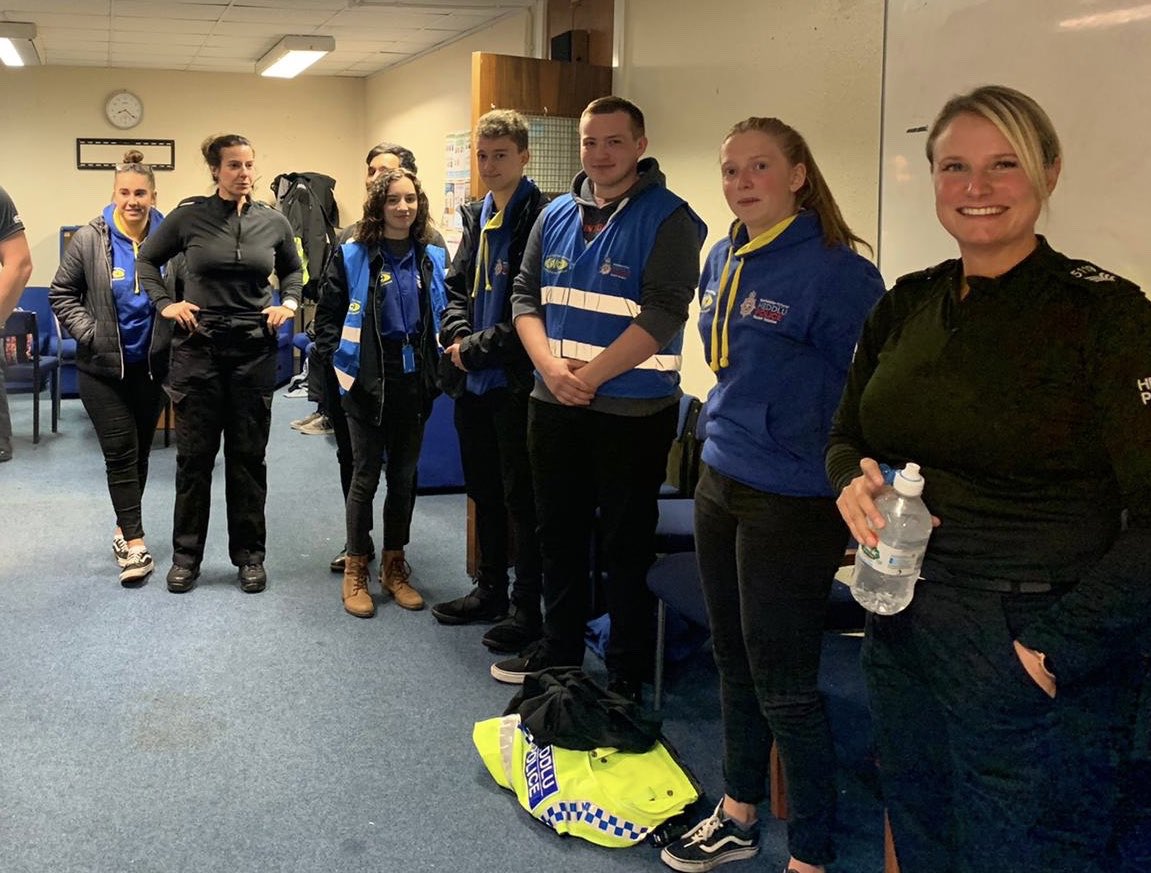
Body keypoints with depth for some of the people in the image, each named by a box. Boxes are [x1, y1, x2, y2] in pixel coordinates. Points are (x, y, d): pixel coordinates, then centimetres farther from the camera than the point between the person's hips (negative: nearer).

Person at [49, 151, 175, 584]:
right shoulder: (90, 239, -7)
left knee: (140, 451, 13)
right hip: (102, 368, -2)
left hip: (150, 366, 2)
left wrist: (176, 330, -5)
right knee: (121, 451, -5)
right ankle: (135, 543, 0)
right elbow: (62, 293, 1)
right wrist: (89, 333, -9)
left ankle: (125, 528, 30)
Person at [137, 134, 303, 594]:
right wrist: (165, 303, -2)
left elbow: (293, 269, 20)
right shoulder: (189, 215, -3)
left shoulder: (273, 222, 3)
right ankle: (186, 554, 18)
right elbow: (147, 259, 10)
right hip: (199, 348, -1)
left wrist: (289, 303, 3)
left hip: (255, 350, 1)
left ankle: (249, 554, 18)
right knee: (195, 454, 5)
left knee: (248, 455, 7)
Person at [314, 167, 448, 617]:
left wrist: (438, 362, 5)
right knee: (366, 475, 2)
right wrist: (337, 360, -7)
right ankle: (355, 570, 15)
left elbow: (444, 313, 13)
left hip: (415, 382, 4)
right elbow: (327, 315, -1)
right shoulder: (352, 256, -5)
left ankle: (394, 565, 24)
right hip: (368, 382, -3)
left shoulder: (434, 256, 5)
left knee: (404, 475, 11)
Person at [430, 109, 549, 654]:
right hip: (472, 382, 8)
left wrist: (479, 347, -14)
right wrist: (457, 337, -2)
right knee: (484, 492, 18)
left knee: (522, 498, 2)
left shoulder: (541, 219, -13)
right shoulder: (476, 216, 13)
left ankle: (528, 607, 13)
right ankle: (489, 591, 32)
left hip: (516, 381, -8)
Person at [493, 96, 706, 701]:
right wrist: (550, 365, -10)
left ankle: (627, 675, 19)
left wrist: (590, 376, -18)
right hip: (554, 407, 6)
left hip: (633, 412, -6)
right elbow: (525, 295, 8)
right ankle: (558, 651, 35)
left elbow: (661, 315, -18)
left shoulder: (667, 218, -9)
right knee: (558, 535, 17)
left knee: (627, 547, 4)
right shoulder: (557, 216, 9)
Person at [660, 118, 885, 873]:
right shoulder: (725, 260, 7)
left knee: (784, 688, 2)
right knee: (735, 664, 19)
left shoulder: (836, 271, -16)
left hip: (792, 499, -8)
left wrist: (851, 502, -13)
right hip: (721, 483, 8)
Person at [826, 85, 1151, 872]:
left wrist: (1059, 645, -21)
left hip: (1030, 656, -6)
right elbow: (847, 437, 15)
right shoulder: (908, 304, 5)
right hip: (903, 635, 6)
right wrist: (855, 483, -7)